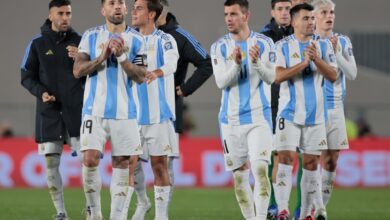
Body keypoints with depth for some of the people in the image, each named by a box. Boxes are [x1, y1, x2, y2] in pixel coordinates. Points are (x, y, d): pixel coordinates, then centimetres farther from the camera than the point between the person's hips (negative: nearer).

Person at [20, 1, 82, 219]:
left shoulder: (80, 41, 6)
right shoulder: (38, 44, 5)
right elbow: (27, 76, 7)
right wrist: (41, 92, -10)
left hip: (76, 110, 0)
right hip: (48, 112, 0)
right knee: (51, 163, -2)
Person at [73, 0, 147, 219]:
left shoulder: (136, 39, 4)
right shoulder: (91, 36, 6)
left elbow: (141, 76, -4)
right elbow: (78, 70, -1)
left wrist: (122, 56, -17)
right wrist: (102, 57, -14)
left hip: (124, 112, 0)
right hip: (95, 110, 0)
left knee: (122, 163, 0)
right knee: (90, 160, -11)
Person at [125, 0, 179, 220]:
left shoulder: (165, 40, -5)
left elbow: (171, 64, -23)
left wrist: (156, 72, -44)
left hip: (158, 113, -4)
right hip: (133, 113, 4)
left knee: (159, 164, -2)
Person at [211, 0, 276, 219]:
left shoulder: (264, 43, -1)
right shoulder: (219, 47, 2)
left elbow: (271, 77, -8)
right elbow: (221, 82, -7)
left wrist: (257, 62, -28)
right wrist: (236, 63, -25)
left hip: (259, 117, -2)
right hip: (231, 119, 2)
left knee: (260, 168, -17)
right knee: (240, 174, 6)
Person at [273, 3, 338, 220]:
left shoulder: (324, 45, 6)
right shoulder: (283, 46, -1)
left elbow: (333, 75, -3)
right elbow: (278, 76, -13)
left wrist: (317, 59, -18)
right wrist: (304, 63, -20)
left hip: (316, 114, 3)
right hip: (290, 113, -3)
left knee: (311, 163, 5)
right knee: (286, 159, -13)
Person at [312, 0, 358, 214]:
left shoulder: (342, 42, 8)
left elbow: (352, 74, 0)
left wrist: (336, 53, -12)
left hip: (335, 106, 4)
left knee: (331, 160, 3)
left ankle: (321, 206, 11)